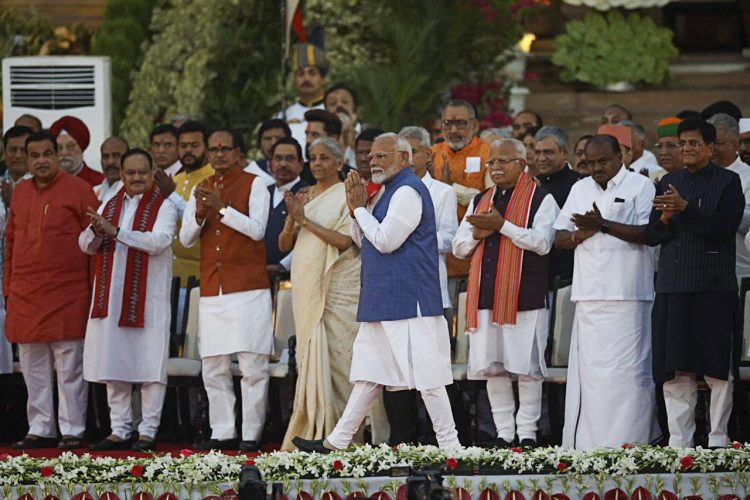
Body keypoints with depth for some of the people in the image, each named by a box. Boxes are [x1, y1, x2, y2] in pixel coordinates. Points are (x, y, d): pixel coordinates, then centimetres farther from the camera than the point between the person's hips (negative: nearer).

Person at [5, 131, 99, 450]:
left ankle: (72, 431, 3)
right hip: (25, 297, 5)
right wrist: (8, 288, 13)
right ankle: (39, 429, 15)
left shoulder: (78, 190, -2)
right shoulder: (20, 193, 13)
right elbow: (11, 241, 18)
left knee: (68, 366, -2)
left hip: (66, 296, -5)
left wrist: (92, 287, -6)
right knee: (33, 368, 8)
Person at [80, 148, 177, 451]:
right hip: (110, 296, 5)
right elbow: (85, 246, 10)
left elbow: (159, 241, -17)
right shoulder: (109, 206, 14)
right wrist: (96, 231, -13)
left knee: (150, 366, -4)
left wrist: (115, 231, -23)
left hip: (147, 298, -5)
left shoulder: (163, 207, 0)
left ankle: (148, 430, 0)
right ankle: (119, 430, 11)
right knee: (114, 366, 5)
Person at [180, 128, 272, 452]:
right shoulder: (200, 190, 16)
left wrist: (222, 208, -16)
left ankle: (252, 434, -4)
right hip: (211, 291, 5)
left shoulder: (254, 185, 2)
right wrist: (199, 214, -7)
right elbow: (186, 239, 12)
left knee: (252, 365, -7)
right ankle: (222, 433, 9)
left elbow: (257, 229, -9)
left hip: (248, 289, -5)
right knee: (213, 367, 4)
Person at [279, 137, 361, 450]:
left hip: (337, 286, -6)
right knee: (310, 357, 3)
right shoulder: (304, 196, 15)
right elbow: (284, 244, 13)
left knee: (335, 358, -8)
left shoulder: (347, 196, -3)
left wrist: (306, 220, -14)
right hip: (307, 287, 6)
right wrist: (292, 219, -7)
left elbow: (345, 241, -14)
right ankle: (311, 433, 4)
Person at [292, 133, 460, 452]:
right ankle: (338, 441, 13)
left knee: (426, 377, -7)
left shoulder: (408, 191, -12)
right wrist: (357, 209, 5)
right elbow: (363, 241, 22)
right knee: (369, 373, 11)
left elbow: (385, 241, -19)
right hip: (383, 303, 10)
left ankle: (449, 446, -4)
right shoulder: (394, 191, 20)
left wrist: (359, 208, -7)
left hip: (408, 303, -10)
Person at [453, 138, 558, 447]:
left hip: (524, 296, -5)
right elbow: (458, 247, 18)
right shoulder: (480, 201, 19)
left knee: (526, 366, -5)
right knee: (492, 366, 4)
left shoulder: (541, 199, 2)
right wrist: (478, 234, -3)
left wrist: (502, 226, -15)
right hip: (486, 295, 5)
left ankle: (527, 431, 1)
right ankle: (503, 432, 9)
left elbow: (542, 242, -12)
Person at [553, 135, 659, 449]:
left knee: (626, 370, -8)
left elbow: (650, 233, -10)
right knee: (587, 370, 2)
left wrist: (604, 225, -16)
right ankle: (586, 446, 4)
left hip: (626, 295, -5)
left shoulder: (640, 187, 2)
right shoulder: (580, 190, 19)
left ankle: (627, 443, -8)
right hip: (589, 294, 5)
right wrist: (581, 234, -3)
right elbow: (559, 238, 19)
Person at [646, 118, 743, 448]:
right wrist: (664, 220, -9)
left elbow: (725, 227, -12)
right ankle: (679, 442, 7)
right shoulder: (668, 183, 15)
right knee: (675, 371, 3)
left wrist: (685, 208, -18)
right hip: (673, 286, 4)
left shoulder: (727, 182, 1)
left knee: (717, 369, -1)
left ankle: (718, 440, 5)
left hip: (714, 287, -4)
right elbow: (651, 236, 12)